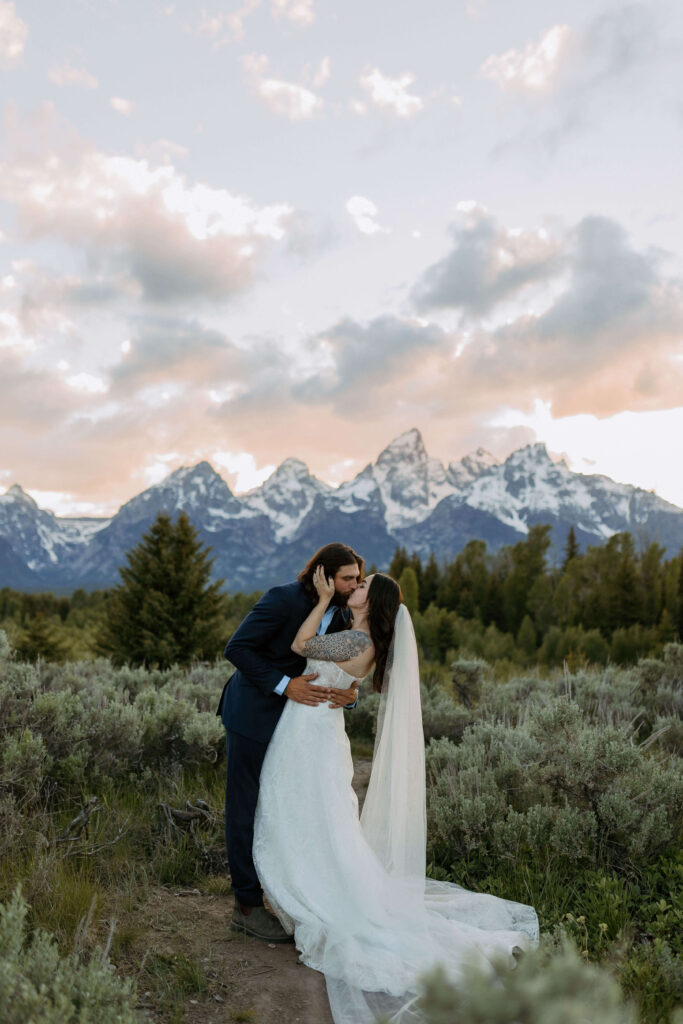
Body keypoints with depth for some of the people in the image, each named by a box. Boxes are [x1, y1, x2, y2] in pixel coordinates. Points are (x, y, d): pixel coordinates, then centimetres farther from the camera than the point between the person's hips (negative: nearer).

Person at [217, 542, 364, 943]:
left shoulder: (341, 616, 1)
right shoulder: (284, 599, -21)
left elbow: (345, 669, 5)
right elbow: (237, 648, -21)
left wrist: (351, 692, -19)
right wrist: (285, 684, -27)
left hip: (293, 718, 7)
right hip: (254, 714, -7)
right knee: (249, 809, 3)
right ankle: (248, 906, 14)